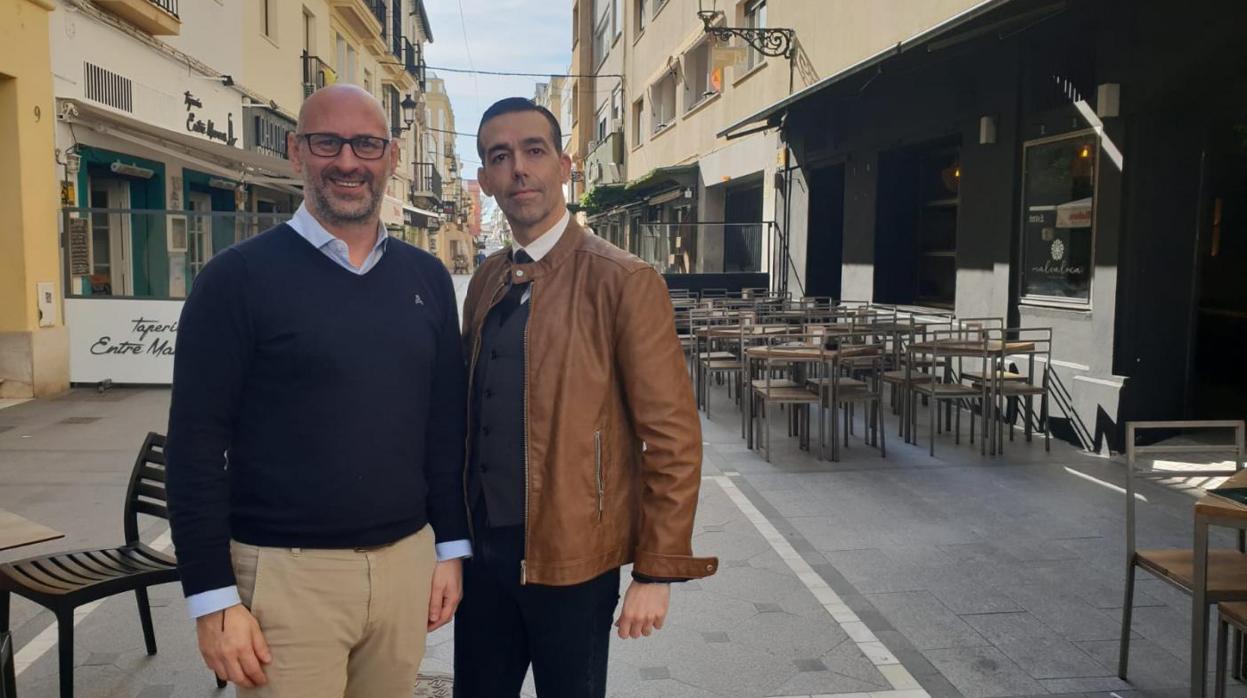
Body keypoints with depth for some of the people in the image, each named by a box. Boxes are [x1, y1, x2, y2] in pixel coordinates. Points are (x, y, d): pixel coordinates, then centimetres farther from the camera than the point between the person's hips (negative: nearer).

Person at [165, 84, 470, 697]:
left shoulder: (427, 278, 6)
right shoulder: (239, 277, -7)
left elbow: (446, 423, 10)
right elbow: (196, 444, -8)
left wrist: (451, 546, 8)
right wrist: (213, 598, -10)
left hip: (406, 560, 4)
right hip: (286, 571, -4)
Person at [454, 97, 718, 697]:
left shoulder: (624, 281, -12)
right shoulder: (486, 281, 7)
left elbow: (674, 438, -13)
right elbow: (471, 411, 12)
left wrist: (656, 573, -12)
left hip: (571, 559, -5)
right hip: (483, 547, 5)